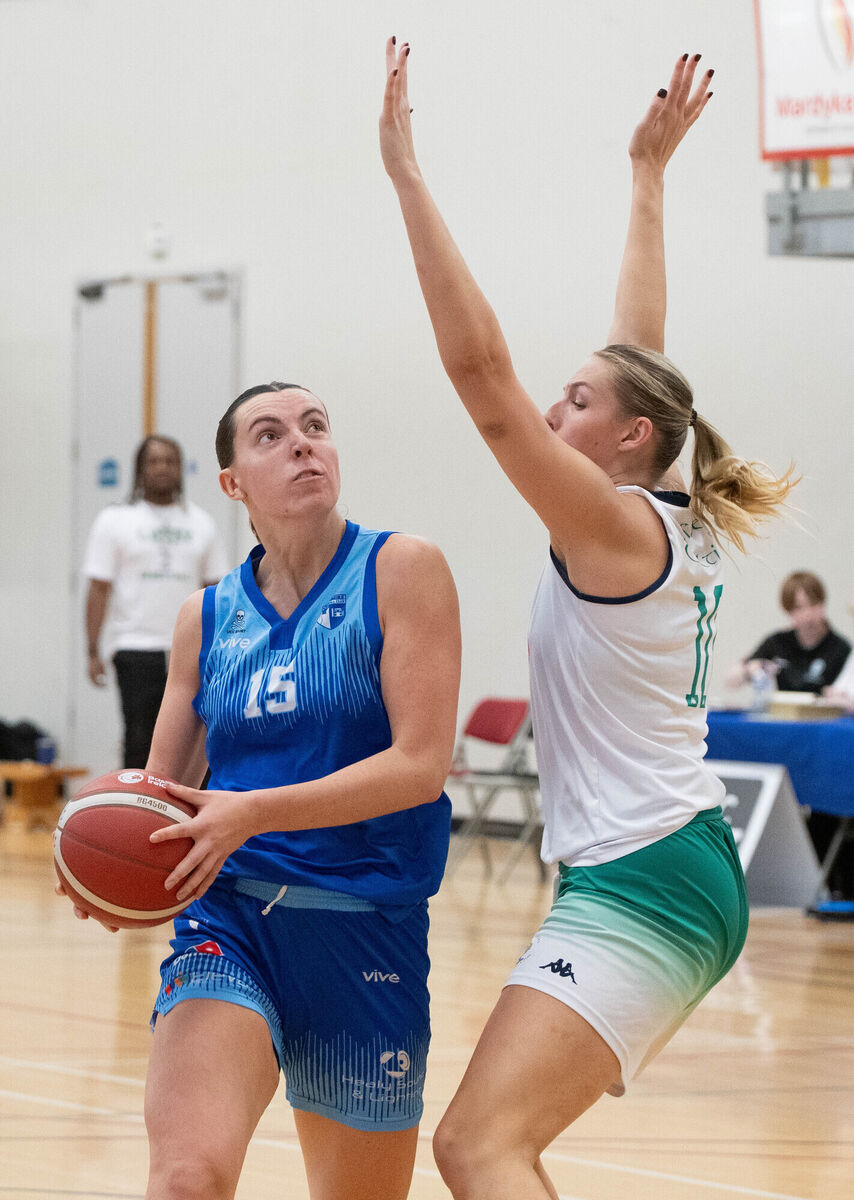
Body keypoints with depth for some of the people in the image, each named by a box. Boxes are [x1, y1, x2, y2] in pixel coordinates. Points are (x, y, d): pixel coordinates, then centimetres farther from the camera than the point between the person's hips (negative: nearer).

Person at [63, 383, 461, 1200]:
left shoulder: (400, 571, -2)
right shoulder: (207, 617, 9)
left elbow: (421, 764, -11)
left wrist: (253, 812, -22)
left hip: (367, 935, -1)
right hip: (229, 924, 1)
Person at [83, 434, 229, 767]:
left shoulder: (201, 523, 12)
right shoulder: (115, 521, 2)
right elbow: (98, 590, -1)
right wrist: (93, 652, -8)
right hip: (137, 649, -3)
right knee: (140, 742, -4)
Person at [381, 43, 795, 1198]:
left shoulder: (617, 526, -10)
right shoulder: (681, 527, 12)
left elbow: (482, 374, -17)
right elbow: (643, 357, 22)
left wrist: (407, 173, -16)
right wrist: (648, 174, 29)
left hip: (640, 881, -10)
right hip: (675, 873, 10)